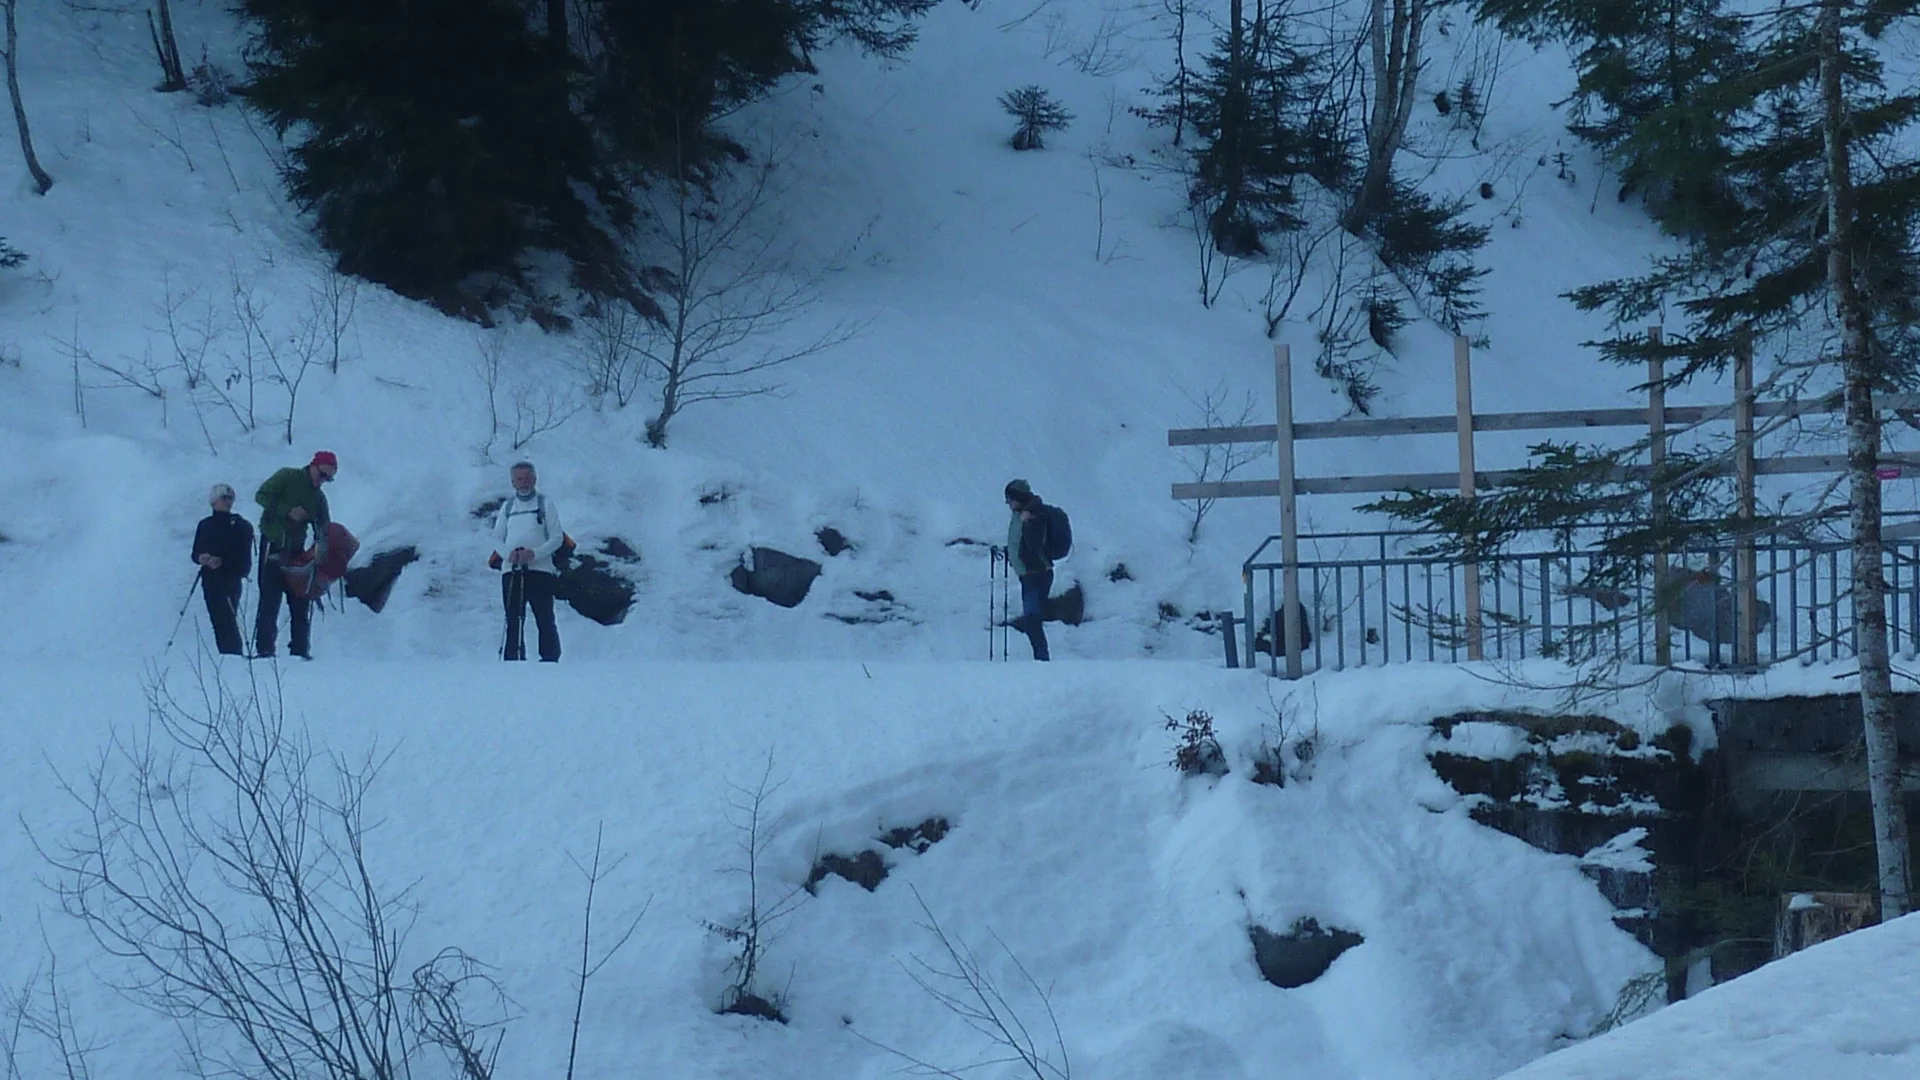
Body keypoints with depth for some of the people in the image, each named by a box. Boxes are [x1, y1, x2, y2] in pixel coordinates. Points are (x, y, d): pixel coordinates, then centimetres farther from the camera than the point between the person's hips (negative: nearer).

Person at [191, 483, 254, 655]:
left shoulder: (240, 525, 1)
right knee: (217, 619, 2)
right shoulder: (204, 525, 14)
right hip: (210, 579, 4)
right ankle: (225, 653, 5)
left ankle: (233, 652, -14)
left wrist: (221, 562, -18)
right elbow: (196, 554, 13)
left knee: (227, 617, -13)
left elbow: (243, 557, -6)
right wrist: (202, 558, -10)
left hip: (230, 579, -4)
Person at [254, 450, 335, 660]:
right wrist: (288, 510, -20)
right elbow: (262, 496, -11)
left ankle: (300, 650, 8)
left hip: (297, 548, 6)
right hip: (274, 545, -6)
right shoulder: (287, 477, -2)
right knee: (270, 600, -10)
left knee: (301, 602, 4)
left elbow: (323, 529, 13)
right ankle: (264, 649, -11)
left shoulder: (318, 497, 14)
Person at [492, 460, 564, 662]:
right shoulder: (507, 507, 17)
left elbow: (557, 538, 2)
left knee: (545, 619, -5)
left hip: (539, 568, -3)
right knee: (513, 620, 0)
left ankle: (550, 660, -3)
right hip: (511, 570, 3)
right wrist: (509, 553, -8)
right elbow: (497, 538, 14)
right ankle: (513, 660, 1)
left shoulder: (544, 504, 7)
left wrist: (534, 553, -14)